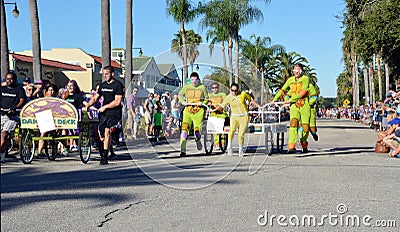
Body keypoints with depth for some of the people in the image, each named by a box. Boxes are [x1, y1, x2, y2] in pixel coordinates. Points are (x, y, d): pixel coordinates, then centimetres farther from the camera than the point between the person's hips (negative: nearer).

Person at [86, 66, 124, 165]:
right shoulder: (102, 85, 14)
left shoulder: (118, 84, -7)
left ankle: (104, 157, -16)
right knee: (100, 132, -1)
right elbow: (95, 98, 19)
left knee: (107, 131, -19)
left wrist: (104, 107, -15)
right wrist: (87, 105, 2)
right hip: (103, 112, 7)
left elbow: (117, 102, -14)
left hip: (114, 112, -7)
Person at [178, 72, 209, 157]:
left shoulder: (202, 87, 9)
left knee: (197, 130, -3)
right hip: (188, 111, 1)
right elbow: (180, 95, 25)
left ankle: (198, 141, 34)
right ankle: (183, 150, -15)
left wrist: (202, 103, -5)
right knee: (184, 128, -15)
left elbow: (207, 99, 15)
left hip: (198, 112, -1)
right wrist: (183, 102, 6)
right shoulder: (186, 87, 11)